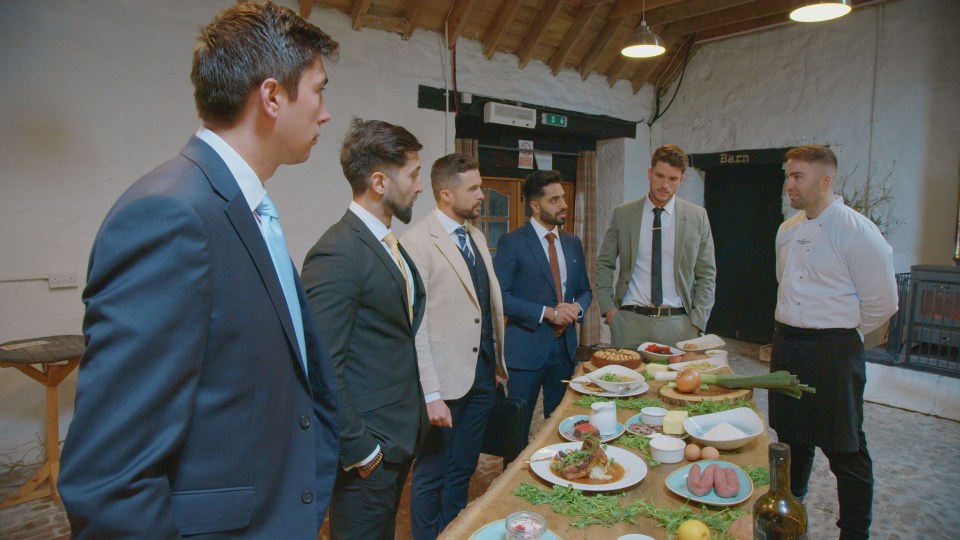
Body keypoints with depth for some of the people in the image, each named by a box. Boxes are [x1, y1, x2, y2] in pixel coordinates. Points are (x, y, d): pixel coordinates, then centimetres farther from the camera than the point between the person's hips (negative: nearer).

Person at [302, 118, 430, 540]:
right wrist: (358, 450, -18)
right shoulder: (336, 255, -22)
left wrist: (413, 422, 11)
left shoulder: (389, 245, 9)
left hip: (399, 438, 9)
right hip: (367, 451, -9)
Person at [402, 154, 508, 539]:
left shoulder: (476, 236, 10)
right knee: (432, 474, 12)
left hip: (483, 373, 7)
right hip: (447, 378, -7)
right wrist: (430, 395, -20)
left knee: (463, 471, 21)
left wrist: (497, 361, 9)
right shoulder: (418, 242, -15)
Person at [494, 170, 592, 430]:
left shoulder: (573, 242, 10)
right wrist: (547, 313, -18)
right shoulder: (512, 243, -9)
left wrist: (577, 307, -6)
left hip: (565, 347, 6)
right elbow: (500, 297, -14)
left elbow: (585, 290, 17)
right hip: (527, 348, -5)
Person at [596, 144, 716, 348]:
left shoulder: (697, 217, 3)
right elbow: (604, 264, 10)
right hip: (629, 321, 0)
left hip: (677, 324, 0)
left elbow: (706, 274, 6)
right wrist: (607, 307, 1)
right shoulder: (623, 214, 3)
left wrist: (697, 321, -2)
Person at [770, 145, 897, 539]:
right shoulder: (787, 230, 8)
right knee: (791, 437, 19)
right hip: (786, 344, 7)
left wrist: (838, 335, 1)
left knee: (845, 450, 5)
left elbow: (882, 303, -9)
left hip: (833, 351, -7)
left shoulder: (858, 233, -13)